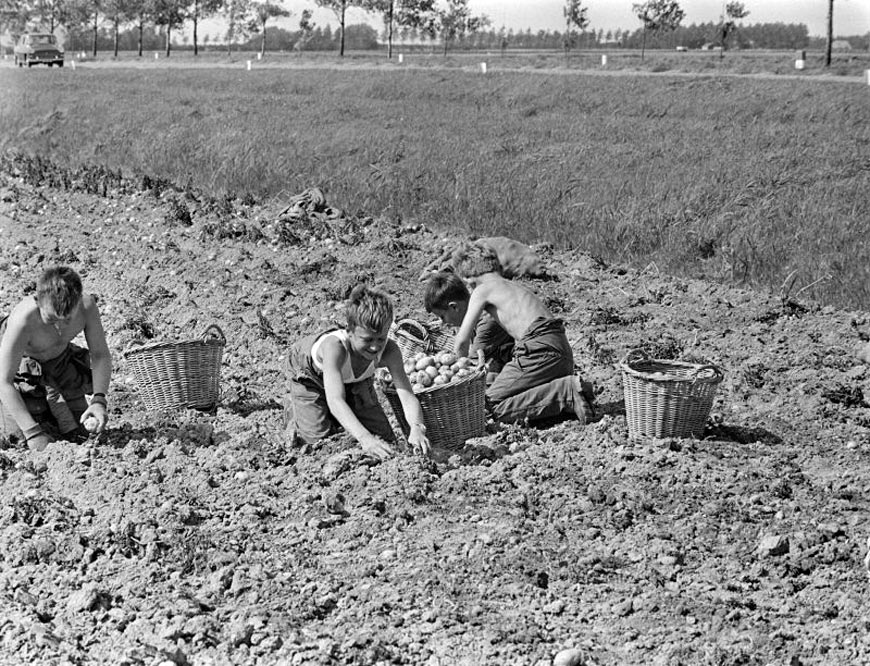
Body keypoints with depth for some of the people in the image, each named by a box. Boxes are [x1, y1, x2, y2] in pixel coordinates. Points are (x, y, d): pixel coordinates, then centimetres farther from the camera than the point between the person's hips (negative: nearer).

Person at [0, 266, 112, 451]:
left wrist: (99, 400, -35)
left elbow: (101, 355, -18)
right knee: (23, 435, -9)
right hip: (21, 363, -4)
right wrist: (33, 433, -43)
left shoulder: (87, 306, -32)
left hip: (59, 359, 4)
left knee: (81, 432, 8)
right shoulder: (24, 319, -42)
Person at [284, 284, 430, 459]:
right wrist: (364, 438, -71)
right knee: (317, 439, -14)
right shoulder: (335, 347, -48)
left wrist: (417, 428, -63)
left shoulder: (389, 351, -36)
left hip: (353, 379, 4)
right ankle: (293, 408, 18)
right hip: (311, 374, -4)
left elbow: (407, 396, -41)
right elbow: (335, 400, -57)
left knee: (384, 438, 0)